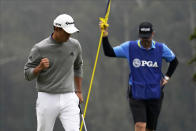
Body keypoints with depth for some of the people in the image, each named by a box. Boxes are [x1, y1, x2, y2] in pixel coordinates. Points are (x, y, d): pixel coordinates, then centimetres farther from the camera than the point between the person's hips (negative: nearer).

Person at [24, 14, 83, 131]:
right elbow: (28, 75, -3)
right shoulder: (40, 48, -7)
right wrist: (40, 67, -23)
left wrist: (79, 91, 24)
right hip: (47, 99, -2)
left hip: (69, 99, 2)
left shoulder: (74, 45, 4)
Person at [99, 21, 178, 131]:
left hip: (155, 95, 2)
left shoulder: (161, 48, 2)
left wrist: (167, 77, 10)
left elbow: (174, 61, 19)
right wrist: (105, 36, -9)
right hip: (136, 94, -2)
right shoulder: (130, 47, -2)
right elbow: (109, 52, 3)